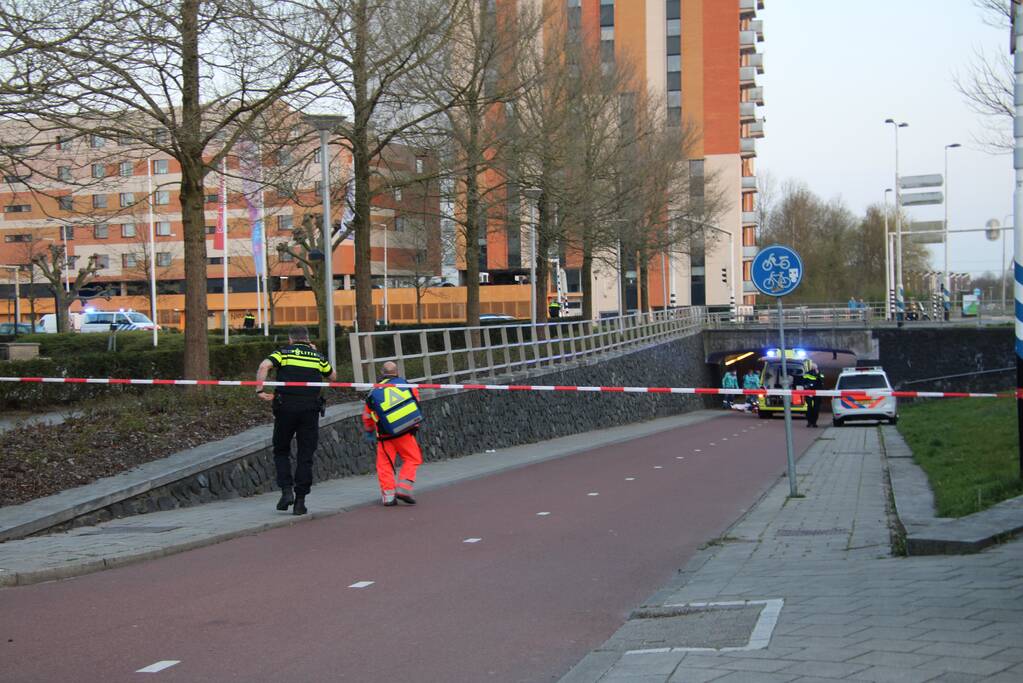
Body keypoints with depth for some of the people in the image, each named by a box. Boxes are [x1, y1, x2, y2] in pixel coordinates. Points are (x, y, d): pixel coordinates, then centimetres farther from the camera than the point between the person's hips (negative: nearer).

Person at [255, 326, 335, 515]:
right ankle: (300, 501, 3)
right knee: (305, 456, 6)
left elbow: (264, 366, -13)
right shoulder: (317, 356, 12)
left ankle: (286, 491, -1)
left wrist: (259, 390, -11)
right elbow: (333, 376, 26)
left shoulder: (283, 353, 6)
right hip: (310, 409, 1)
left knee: (281, 451, 15)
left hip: (285, 407, -1)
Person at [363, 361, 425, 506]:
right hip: (406, 433, -1)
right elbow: (416, 397, 17)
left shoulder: (374, 392, 7)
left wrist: (369, 432, 34)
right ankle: (403, 488, -4)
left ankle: (388, 495, 2)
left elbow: (367, 417, 16)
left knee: (384, 464, 11)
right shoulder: (404, 383, 4)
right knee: (412, 459, 11)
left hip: (386, 436, 1)